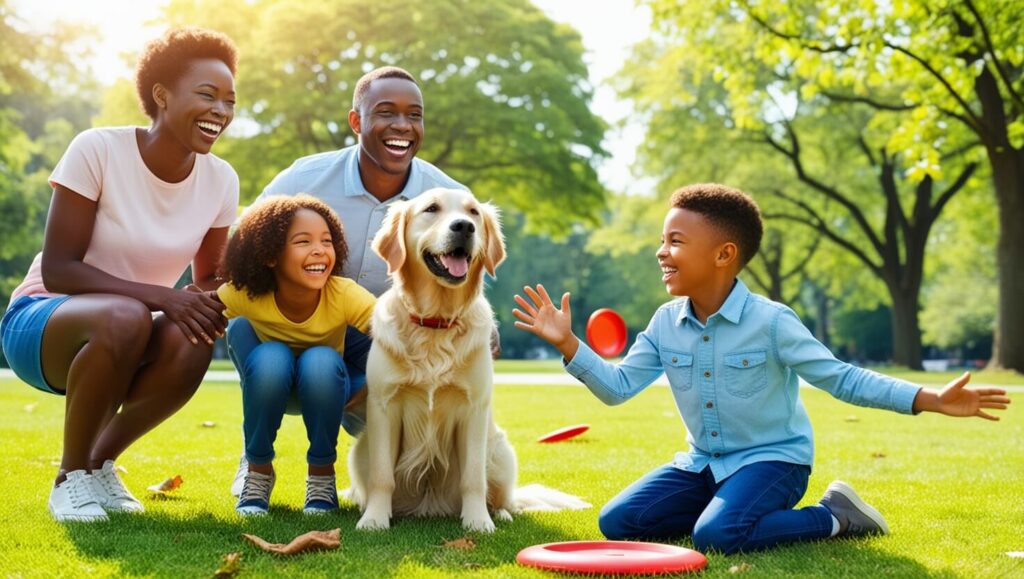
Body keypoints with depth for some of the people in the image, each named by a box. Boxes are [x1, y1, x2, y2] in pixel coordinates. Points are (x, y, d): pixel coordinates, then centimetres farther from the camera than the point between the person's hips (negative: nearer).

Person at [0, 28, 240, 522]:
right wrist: (162, 296, -32)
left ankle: (101, 461, -2)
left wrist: (205, 299, -20)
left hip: (131, 329, 4)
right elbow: (57, 270, -20)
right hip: (43, 322, -4)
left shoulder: (220, 180, -6)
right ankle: (71, 474, -11)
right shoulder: (98, 150, -19)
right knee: (124, 318, -37)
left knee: (192, 342, -31)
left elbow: (208, 279, 6)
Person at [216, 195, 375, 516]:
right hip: (270, 381, 0)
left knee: (320, 362, -34)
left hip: (324, 383, 0)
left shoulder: (344, 294, -30)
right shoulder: (245, 296, -27)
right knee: (270, 357, -33)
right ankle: (258, 470, -9)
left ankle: (322, 473, -10)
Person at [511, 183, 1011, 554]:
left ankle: (833, 517, -7)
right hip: (702, 462, 6)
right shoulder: (665, 323, -2)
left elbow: (839, 377, -16)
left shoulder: (770, 321, -17)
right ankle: (727, 506, 7)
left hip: (772, 457, -5)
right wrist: (568, 344, -15)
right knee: (617, 522, -8)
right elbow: (617, 387, -1)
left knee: (717, 535, -32)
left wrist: (930, 400, -25)